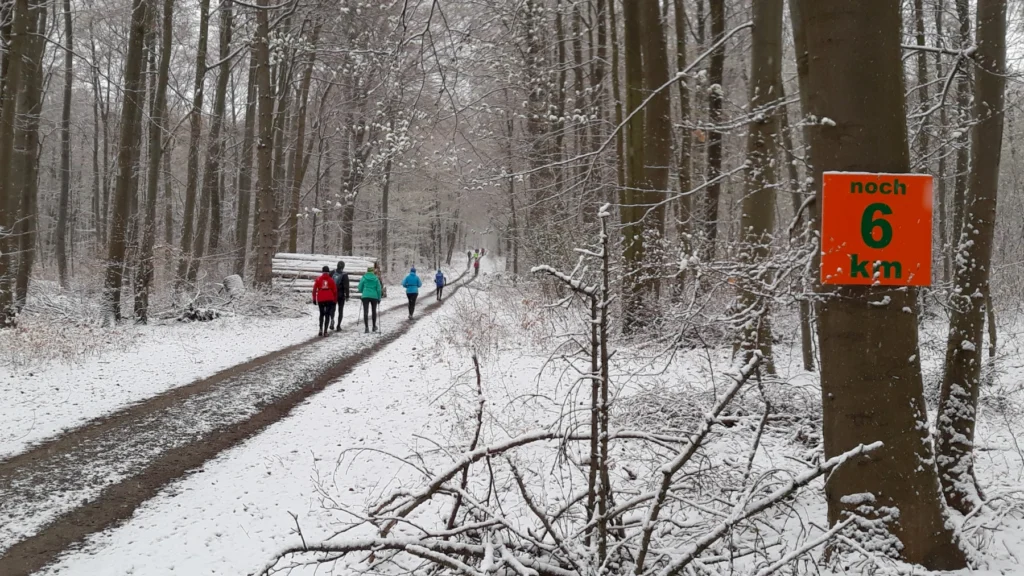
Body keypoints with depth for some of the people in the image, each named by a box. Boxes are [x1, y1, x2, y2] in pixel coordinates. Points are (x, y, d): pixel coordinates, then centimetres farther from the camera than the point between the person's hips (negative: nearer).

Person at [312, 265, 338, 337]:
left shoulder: (318, 280, 3)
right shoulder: (331, 280, 1)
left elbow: (314, 290, 2)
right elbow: (335, 291, 4)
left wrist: (314, 299, 9)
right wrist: (335, 300, 13)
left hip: (320, 300, 1)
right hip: (329, 300, -1)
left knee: (321, 314, 16)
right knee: (327, 315, 3)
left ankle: (321, 329, 2)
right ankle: (325, 331, -7)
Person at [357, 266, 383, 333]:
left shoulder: (363, 278, 0)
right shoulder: (376, 279, 2)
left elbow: (360, 288, 3)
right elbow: (379, 289, 1)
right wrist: (379, 298, 9)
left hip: (365, 296, -1)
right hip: (374, 297, 1)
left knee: (365, 312, -3)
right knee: (374, 311, 18)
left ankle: (366, 328, -14)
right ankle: (374, 327, 29)